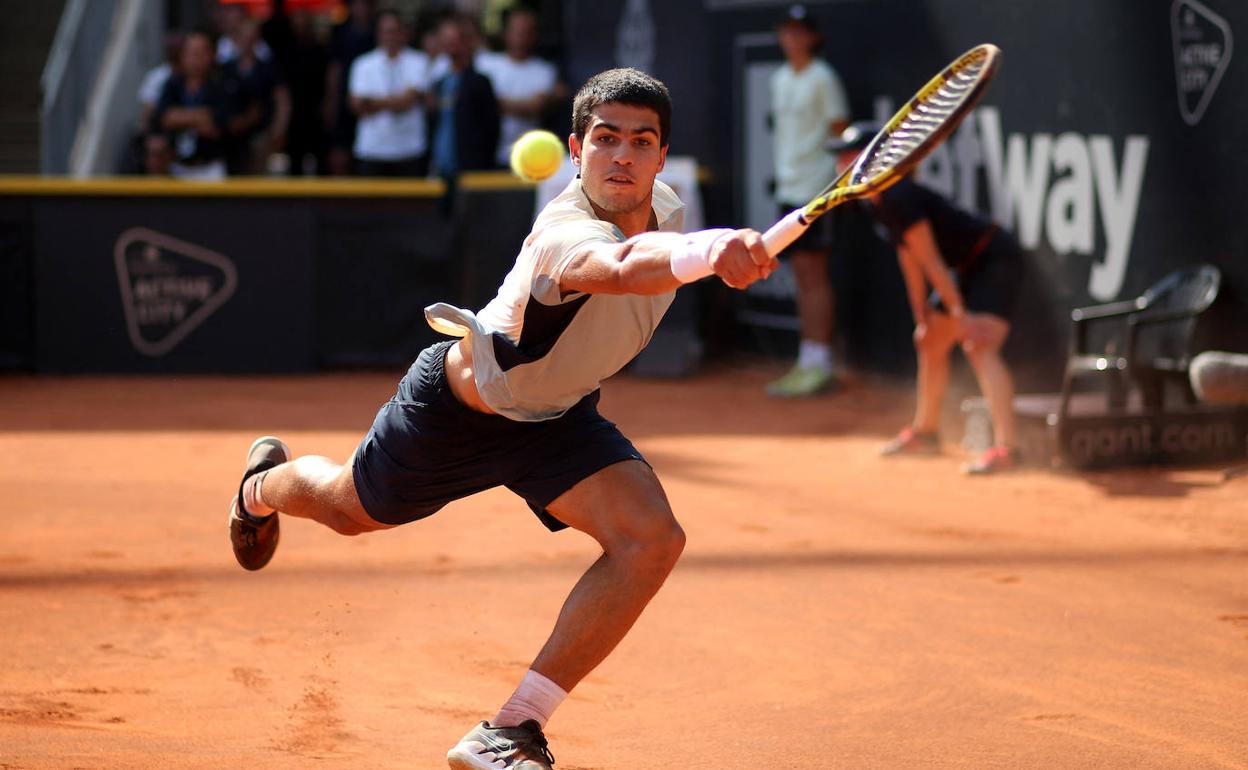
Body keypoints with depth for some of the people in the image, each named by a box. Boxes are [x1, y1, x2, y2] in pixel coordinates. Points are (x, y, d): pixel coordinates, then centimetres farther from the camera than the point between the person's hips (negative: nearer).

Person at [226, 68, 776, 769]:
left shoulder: (667, 208, -17)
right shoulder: (565, 234, -41)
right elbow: (621, 265, -68)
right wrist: (710, 252, -85)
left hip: (557, 420, 5)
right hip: (456, 403, -5)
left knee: (652, 540, -21)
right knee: (349, 510, 23)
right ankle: (266, 485, 63)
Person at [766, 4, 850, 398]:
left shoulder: (823, 78, -5)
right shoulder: (780, 79, 16)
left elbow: (840, 131, -6)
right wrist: (781, 174, 15)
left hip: (815, 188, -8)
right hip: (788, 188, 8)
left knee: (813, 275, -10)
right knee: (802, 277, 8)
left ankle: (820, 363, -10)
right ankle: (809, 364, 11)